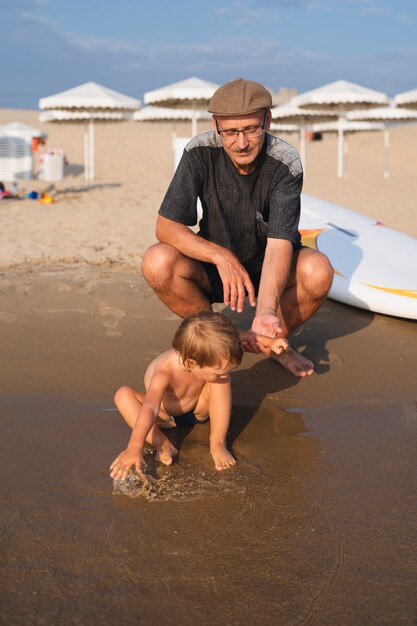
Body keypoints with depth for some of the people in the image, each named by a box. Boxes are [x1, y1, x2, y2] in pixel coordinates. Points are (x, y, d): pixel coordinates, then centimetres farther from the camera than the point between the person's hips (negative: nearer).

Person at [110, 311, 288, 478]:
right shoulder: (165, 373, -43)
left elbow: (242, 339, -10)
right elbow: (149, 410, -56)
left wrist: (270, 342, -20)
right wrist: (134, 449, -66)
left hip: (198, 410, 3)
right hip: (167, 416, -3)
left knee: (221, 379, -26)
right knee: (123, 395, -30)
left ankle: (217, 443, -22)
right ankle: (161, 443, -34)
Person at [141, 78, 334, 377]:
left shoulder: (285, 163, -22)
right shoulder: (200, 153, -19)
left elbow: (279, 243, -31)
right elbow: (166, 226, -20)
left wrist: (267, 311, -47)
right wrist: (221, 256, -36)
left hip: (269, 268, -1)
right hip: (214, 264, 1)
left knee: (318, 271, -32)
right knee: (158, 262, -29)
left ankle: (274, 341, 0)